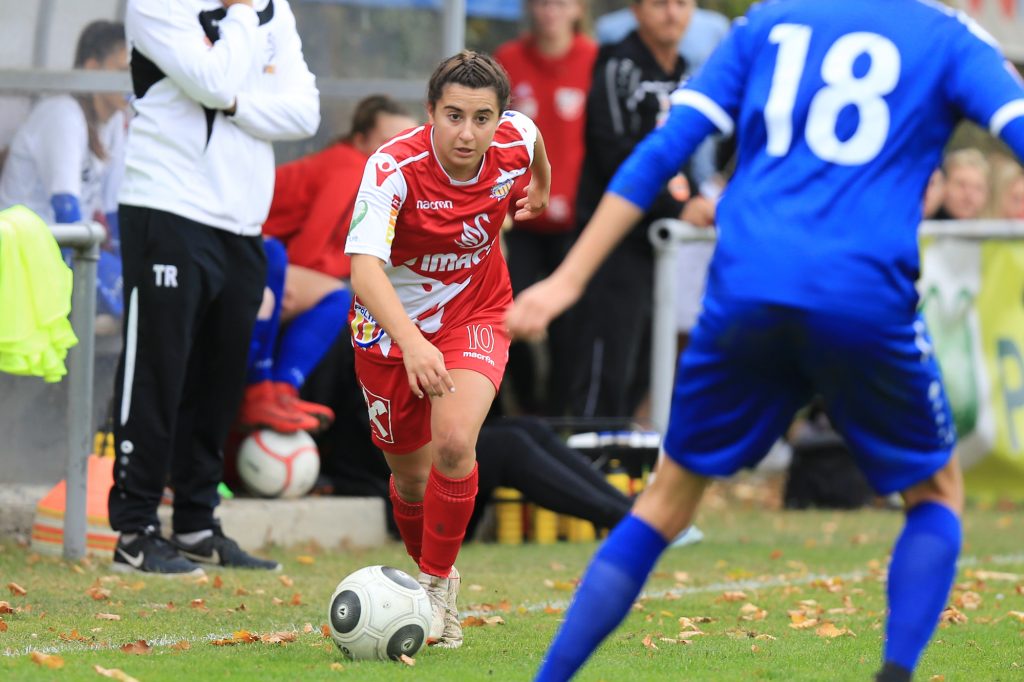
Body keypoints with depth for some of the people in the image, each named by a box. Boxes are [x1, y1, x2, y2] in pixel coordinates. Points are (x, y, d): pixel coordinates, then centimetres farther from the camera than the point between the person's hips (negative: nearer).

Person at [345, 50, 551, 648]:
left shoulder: (514, 142, -19)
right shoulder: (394, 168, -31)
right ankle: (432, 570, 42)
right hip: (395, 327, -1)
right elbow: (365, 267, -43)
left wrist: (542, 187, 31)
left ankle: (438, 586, -7)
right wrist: (412, 344, -58)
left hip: (475, 315, 1)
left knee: (455, 442, -24)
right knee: (411, 476, 12)